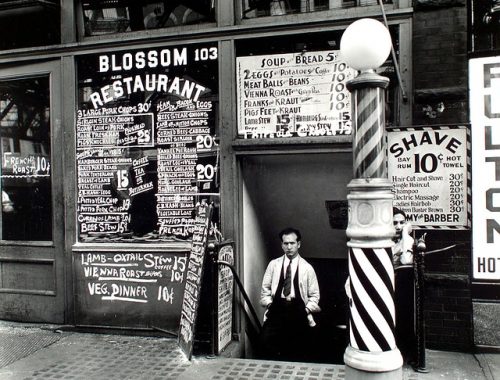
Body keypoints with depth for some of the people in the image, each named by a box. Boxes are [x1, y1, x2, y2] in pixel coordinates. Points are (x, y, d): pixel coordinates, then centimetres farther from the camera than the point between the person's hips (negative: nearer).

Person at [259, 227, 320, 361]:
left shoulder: (307, 268, 7)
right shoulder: (274, 264, 10)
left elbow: (314, 295, 9)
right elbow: (265, 288, 13)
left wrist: (306, 310, -5)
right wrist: (269, 304, -2)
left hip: (298, 311, 0)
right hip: (276, 309, 0)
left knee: (297, 354, -4)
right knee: (266, 340, -22)